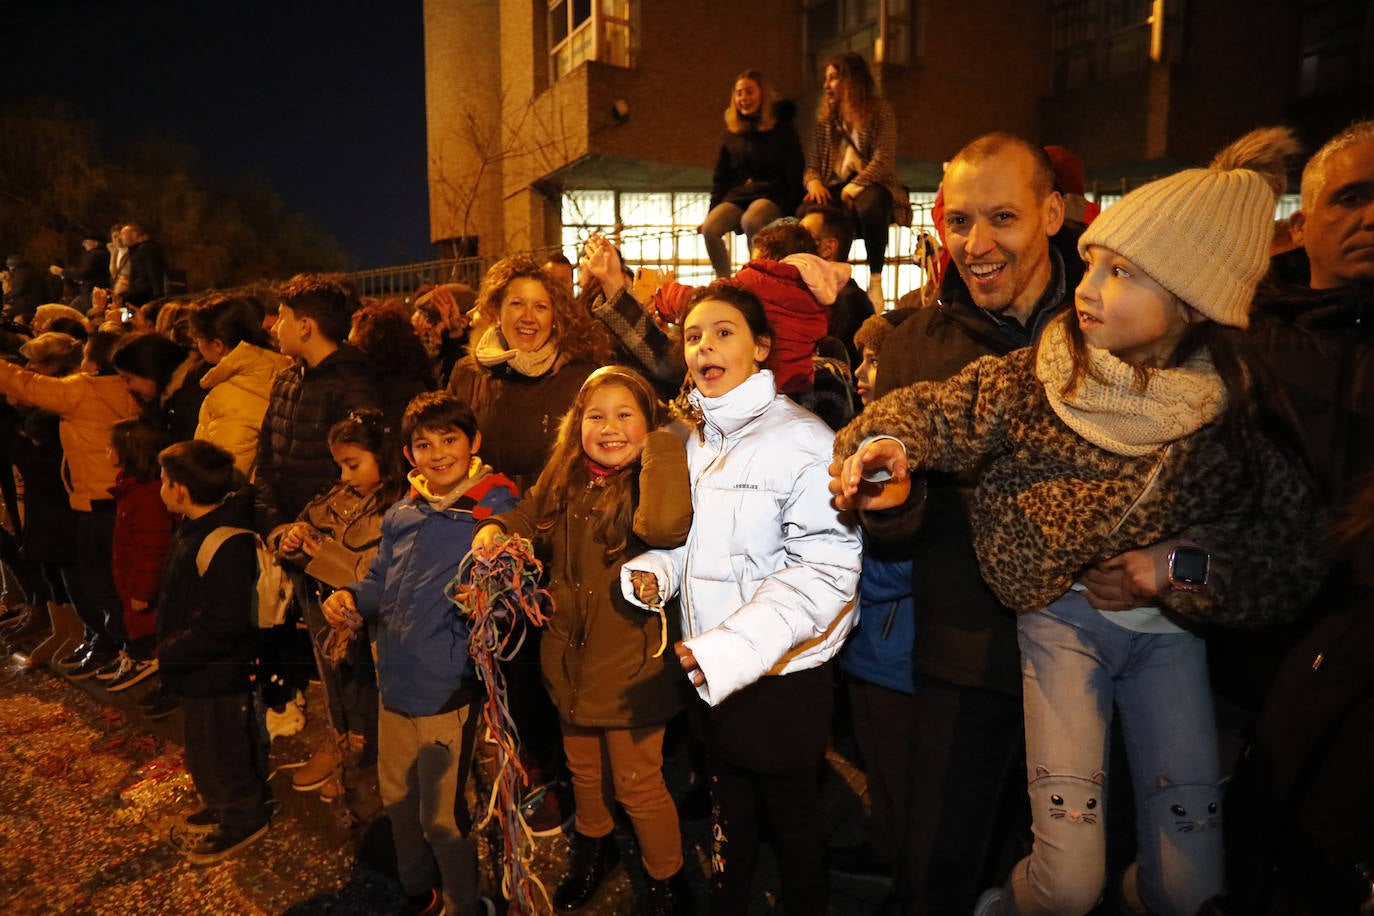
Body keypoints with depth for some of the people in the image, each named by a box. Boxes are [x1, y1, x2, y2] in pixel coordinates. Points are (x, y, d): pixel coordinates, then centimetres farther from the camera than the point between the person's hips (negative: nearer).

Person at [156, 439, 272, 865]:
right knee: (204, 749, 26)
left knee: (222, 753, 10)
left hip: (221, 676, -10)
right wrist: (171, 649, 8)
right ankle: (222, 807, 46)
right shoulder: (194, 529, 1)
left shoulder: (228, 546, -32)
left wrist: (171, 652, -20)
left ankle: (242, 821, 30)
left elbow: (222, 627, -31)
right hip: (200, 670, 10)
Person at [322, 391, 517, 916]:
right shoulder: (402, 515, 5)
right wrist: (350, 597, -4)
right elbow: (382, 582, 15)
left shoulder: (495, 510, -13)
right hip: (396, 677, 6)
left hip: (447, 686, -6)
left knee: (442, 813, 8)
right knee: (397, 796, 23)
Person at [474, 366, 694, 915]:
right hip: (572, 660, 6)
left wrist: (662, 442, -32)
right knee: (583, 771, 27)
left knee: (637, 786, 12)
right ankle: (595, 847, 57)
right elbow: (529, 519, 15)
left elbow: (665, 525, -44)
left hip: (630, 666, -6)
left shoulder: (651, 483, -21)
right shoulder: (564, 481, -3)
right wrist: (495, 529, -8)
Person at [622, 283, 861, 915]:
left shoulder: (803, 440, -17)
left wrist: (733, 647, -30)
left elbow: (823, 569, -23)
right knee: (729, 813, 25)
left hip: (781, 677, -6)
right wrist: (654, 569, -2)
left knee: (792, 818, 15)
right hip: (709, 670, 7)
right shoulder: (697, 441, 6)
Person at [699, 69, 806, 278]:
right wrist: (712, 211, 7)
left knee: (750, 221, -38)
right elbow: (720, 177, 19)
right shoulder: (731, 134, 19)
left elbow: (795, 174, 1)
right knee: (709, 229, -27)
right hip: (737, 195, 4)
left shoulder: (782, 129, 8)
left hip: (771, 194, -4)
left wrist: (789, 207, -13)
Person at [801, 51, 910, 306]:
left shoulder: (880, 111, 3)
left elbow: (883, 160, -10)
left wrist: (854, 187, -23)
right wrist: (814, 183, -12)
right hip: (835, 187, 3)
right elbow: (813, 164, 12)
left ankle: (875, 281, -24)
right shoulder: (826, 117, 17)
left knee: (868, 207, -41)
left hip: (871, 184, -3)